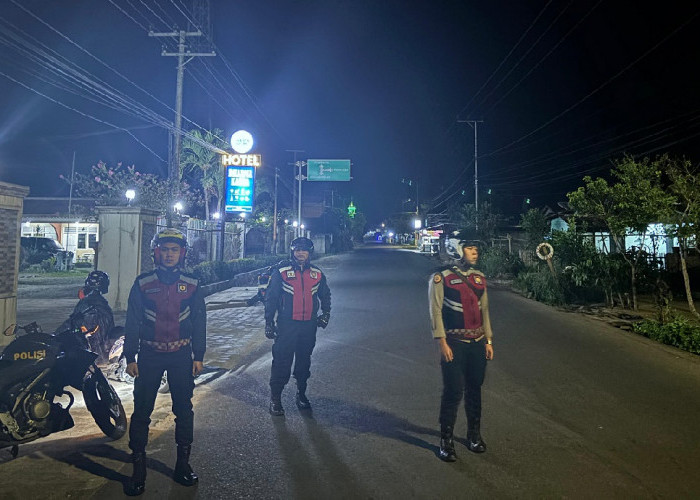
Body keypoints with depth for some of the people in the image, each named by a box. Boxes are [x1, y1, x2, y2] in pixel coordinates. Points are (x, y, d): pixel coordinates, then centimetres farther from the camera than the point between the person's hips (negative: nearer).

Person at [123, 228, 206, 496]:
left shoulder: (192, 285, 2)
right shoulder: (143, 283, 0)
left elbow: (199, 323, 5)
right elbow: (132, 322, 1)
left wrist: (199, 357, 2)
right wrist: (130, 357, -2)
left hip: (182, 355, 1)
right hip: (149, 355, -1)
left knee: (184, 409, 7)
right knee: (142, 410, 2)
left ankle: (183, 462, 21)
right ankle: (138, 467, 15)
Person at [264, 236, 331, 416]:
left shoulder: (317, 273, 6)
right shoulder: (281, 271, -4)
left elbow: (325, 295, 22)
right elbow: (271, 298, -1)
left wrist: (325, 314, 12)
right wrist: (269, 322, -3)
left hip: (309, 325, 3)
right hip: (286, 325, -3)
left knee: (304, 361, 14)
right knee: (282, 362, -2)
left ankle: (301, 394, 30)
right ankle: (275, 398, 11)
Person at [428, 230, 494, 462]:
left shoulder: (479, 277, 9)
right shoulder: (441, 278, -9)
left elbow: (484, 310, 13)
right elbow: (436, 312, -10)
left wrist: (488, 341, 12)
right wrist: (442, 343, -14)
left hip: (478, 343, 5)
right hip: (454, 344, -5)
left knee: (474, 390, 14)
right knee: (453, 392, -3)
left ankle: (474, 434, 31)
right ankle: (446, 440, 12)